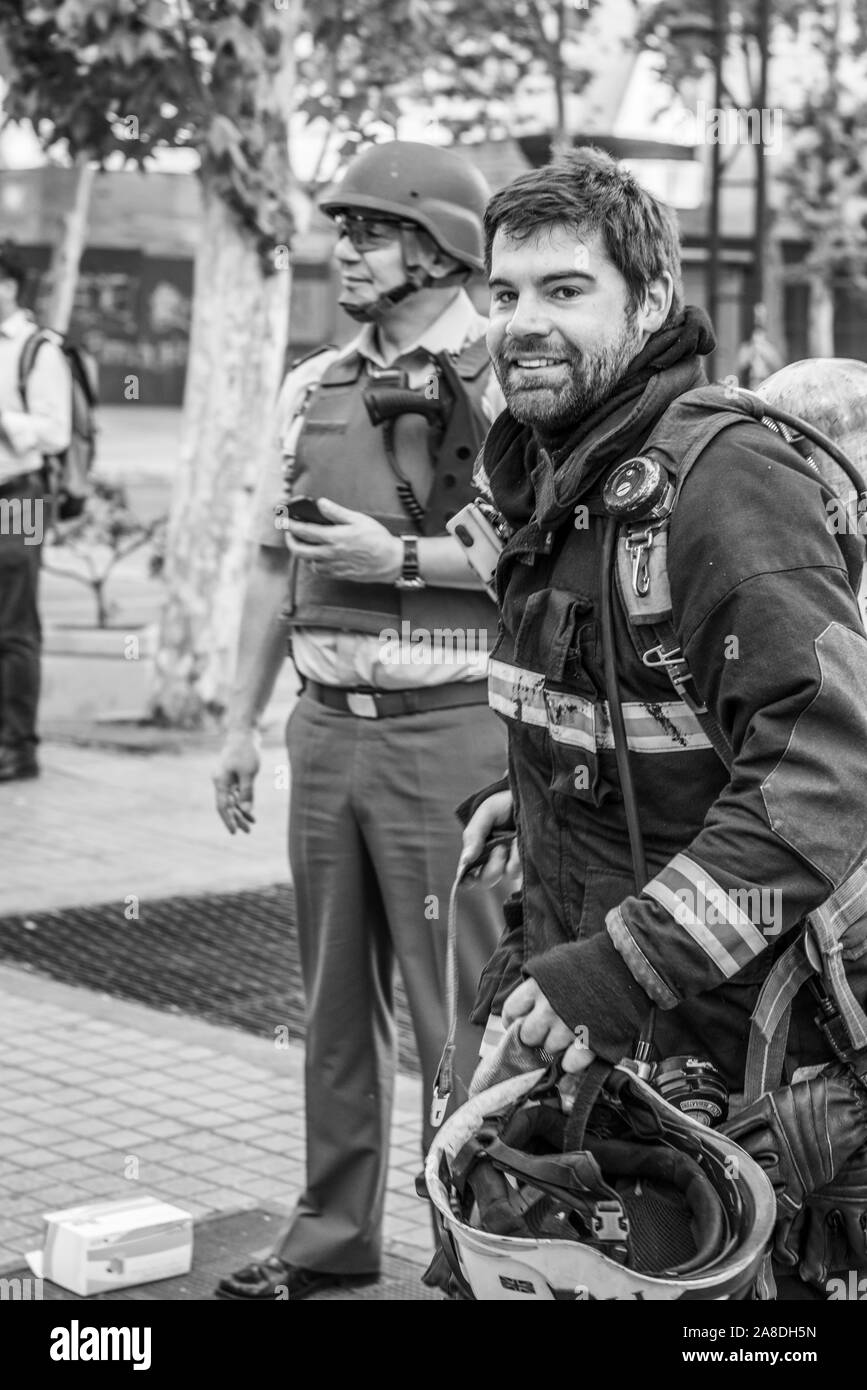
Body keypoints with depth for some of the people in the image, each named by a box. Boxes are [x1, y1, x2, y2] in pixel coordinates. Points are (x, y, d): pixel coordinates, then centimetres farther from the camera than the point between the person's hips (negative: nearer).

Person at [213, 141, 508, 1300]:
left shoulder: (501, 386, -7)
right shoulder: (313, 390, 12)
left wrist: (401, 558, -18)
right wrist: (242, 723, 14)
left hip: (446, 730, -6)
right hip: (327, 726, 6)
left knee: (456, 1009, -2)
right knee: (336, 1001, 14)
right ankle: (332, 1236, 25)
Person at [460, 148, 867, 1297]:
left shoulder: (729, 476, -20)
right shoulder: (545, 473, 10)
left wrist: (618, 970, -29)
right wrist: (532, 790, 10)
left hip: (718, 1039, -8)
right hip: (570, 996, 8)